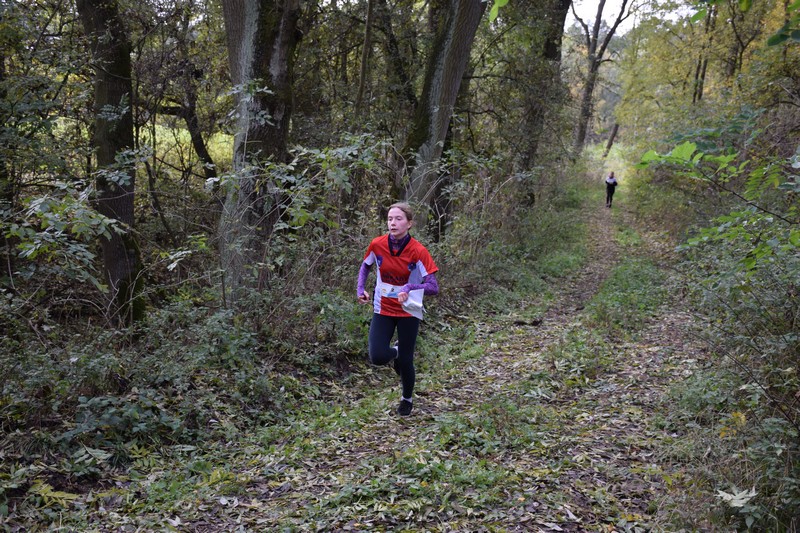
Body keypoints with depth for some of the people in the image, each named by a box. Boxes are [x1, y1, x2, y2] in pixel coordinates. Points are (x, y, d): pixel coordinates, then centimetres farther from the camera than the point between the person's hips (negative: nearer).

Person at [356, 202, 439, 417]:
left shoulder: (418, 251, -19)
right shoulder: (377, 245, -10)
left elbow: (433, 287, -22)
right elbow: (365, 266, 12)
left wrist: (410, 288, -38)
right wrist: (361, 289, -3)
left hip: (408, 312, -2)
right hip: (383, 309, 2)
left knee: (405, 361, 5)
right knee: (377, 357, -14)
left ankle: (407, 399, 36)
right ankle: (396, 352, 25)